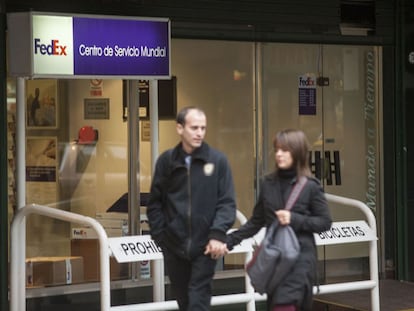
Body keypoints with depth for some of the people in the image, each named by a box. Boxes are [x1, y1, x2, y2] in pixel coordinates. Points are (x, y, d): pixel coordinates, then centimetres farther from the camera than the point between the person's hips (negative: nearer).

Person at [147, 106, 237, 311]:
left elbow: (227, 202, -3)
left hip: (204, 246, -3)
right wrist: (160, 236, 0)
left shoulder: (217, 160, -2)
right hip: (174, 246, 3)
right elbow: (155, 203, 8)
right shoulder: (166, 160, 3)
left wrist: (218, 234, -15)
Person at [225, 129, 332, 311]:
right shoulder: (268, 183, 6)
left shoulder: (310, 186, -6)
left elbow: (325, 221, -3)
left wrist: (294, 219, -16)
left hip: (300, 257, -5)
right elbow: (256, 221, 11)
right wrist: (230, 241, 3)